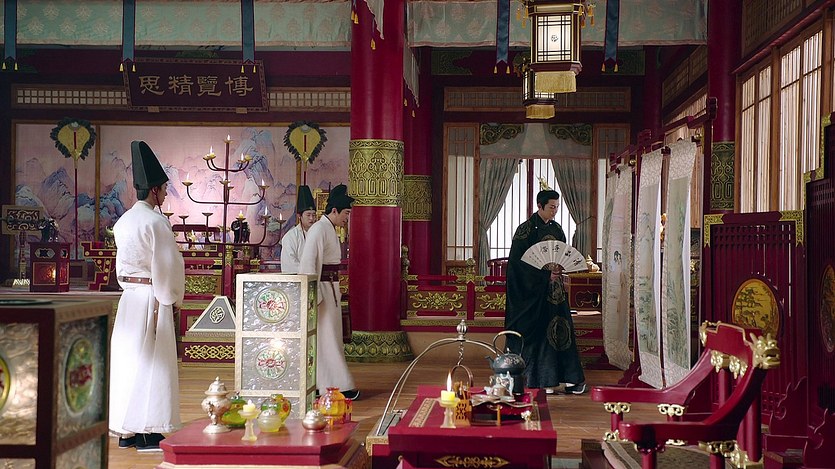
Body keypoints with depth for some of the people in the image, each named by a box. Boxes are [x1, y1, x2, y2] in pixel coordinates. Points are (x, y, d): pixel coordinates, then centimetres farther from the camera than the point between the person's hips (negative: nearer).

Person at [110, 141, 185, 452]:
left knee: (128, 357, 11)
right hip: (152, 296, -8)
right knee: (151, 361, -3)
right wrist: (174, 297, -3)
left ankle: (126, 431, 17)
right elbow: (168, 265, -15)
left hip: (128, 296, 8)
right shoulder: (156, 221, -15)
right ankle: (147, 433, 0)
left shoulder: (123, 222, 10)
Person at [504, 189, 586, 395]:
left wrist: (560, 268, -5)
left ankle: (570, 377, 5)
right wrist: (546, 272, -19)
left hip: (555, 289, 6)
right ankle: (543, 380, 2)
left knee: (561, 328, 3)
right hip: (534, 288, -6)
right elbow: (519, 261, -12)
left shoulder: (557, 229, 12)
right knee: (539, 330, -5)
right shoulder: (526, 229, -8)